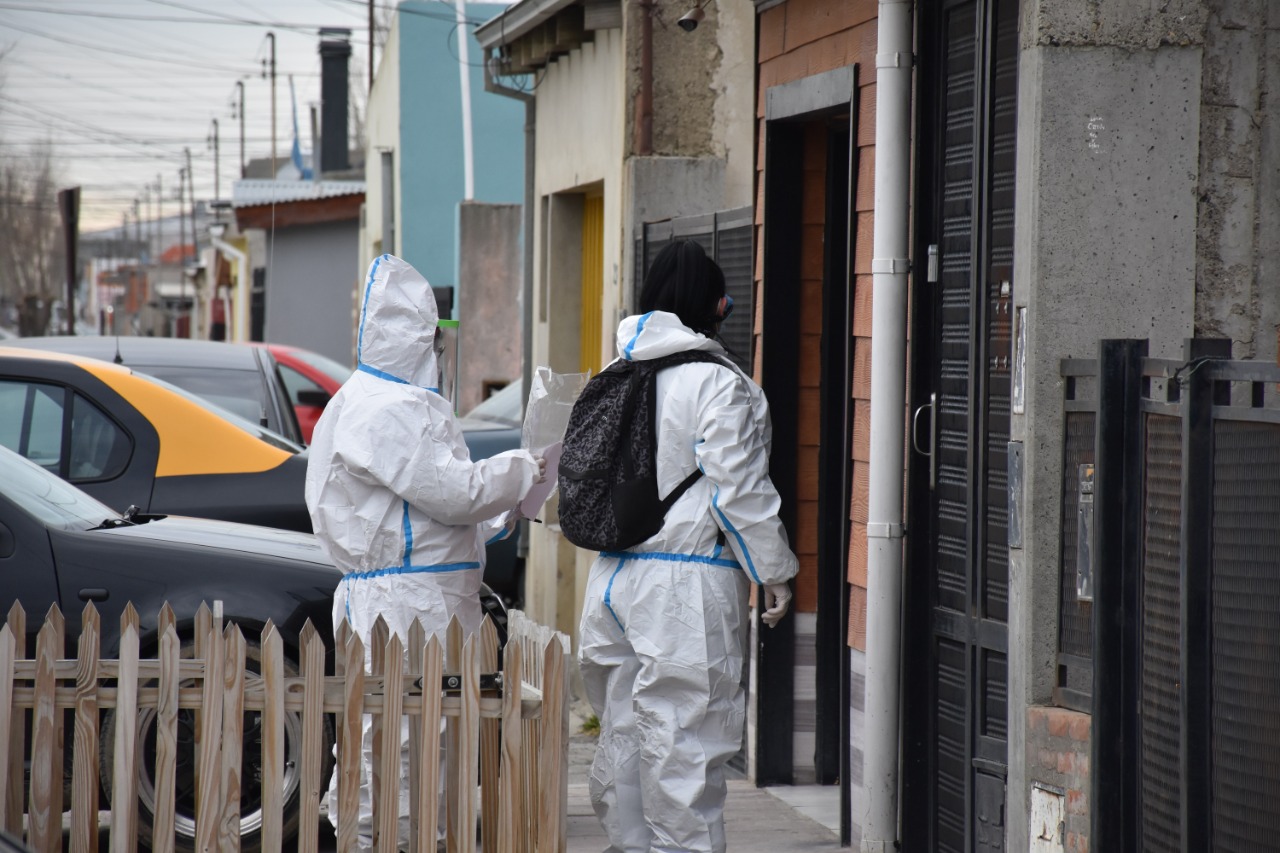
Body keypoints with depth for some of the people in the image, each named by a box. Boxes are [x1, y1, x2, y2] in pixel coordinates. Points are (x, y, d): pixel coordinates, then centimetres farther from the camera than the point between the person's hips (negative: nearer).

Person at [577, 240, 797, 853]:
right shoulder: (718, 384, -11)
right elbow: (738, 490, -13)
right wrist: (775, 572, -4)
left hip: (614, 578, 8)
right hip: (687, 582, -8)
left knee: (623, 731, 14)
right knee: (685, 742, -4)